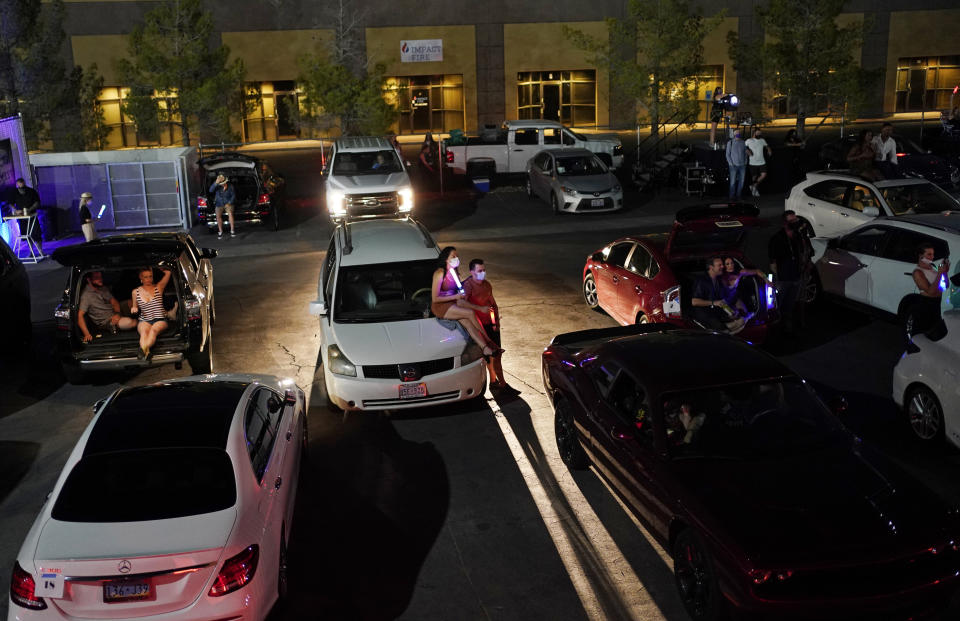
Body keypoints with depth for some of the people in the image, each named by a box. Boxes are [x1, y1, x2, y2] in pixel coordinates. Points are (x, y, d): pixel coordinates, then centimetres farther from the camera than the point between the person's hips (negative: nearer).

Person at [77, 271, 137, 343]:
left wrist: (117, 314, -10)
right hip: (107, 322, -8)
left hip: (115, 316, 8)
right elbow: (80, 315, -19)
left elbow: (114, 302, 14)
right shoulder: (86, 295, -11)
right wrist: (87, 334, -31)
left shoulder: (103, 289, 12)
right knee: (133, 323, -31)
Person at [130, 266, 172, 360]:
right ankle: (146, 352, -64)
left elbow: (168, 272, -1)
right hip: (144, 321, 1)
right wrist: (134, 308, 2)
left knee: (154, 330, -37)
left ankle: (143, 350, -65)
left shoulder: (158, 287, 10)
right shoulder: (135, 292, 14)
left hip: (160, 320, -1)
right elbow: (135, 307, 26)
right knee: (144, 331, -35)